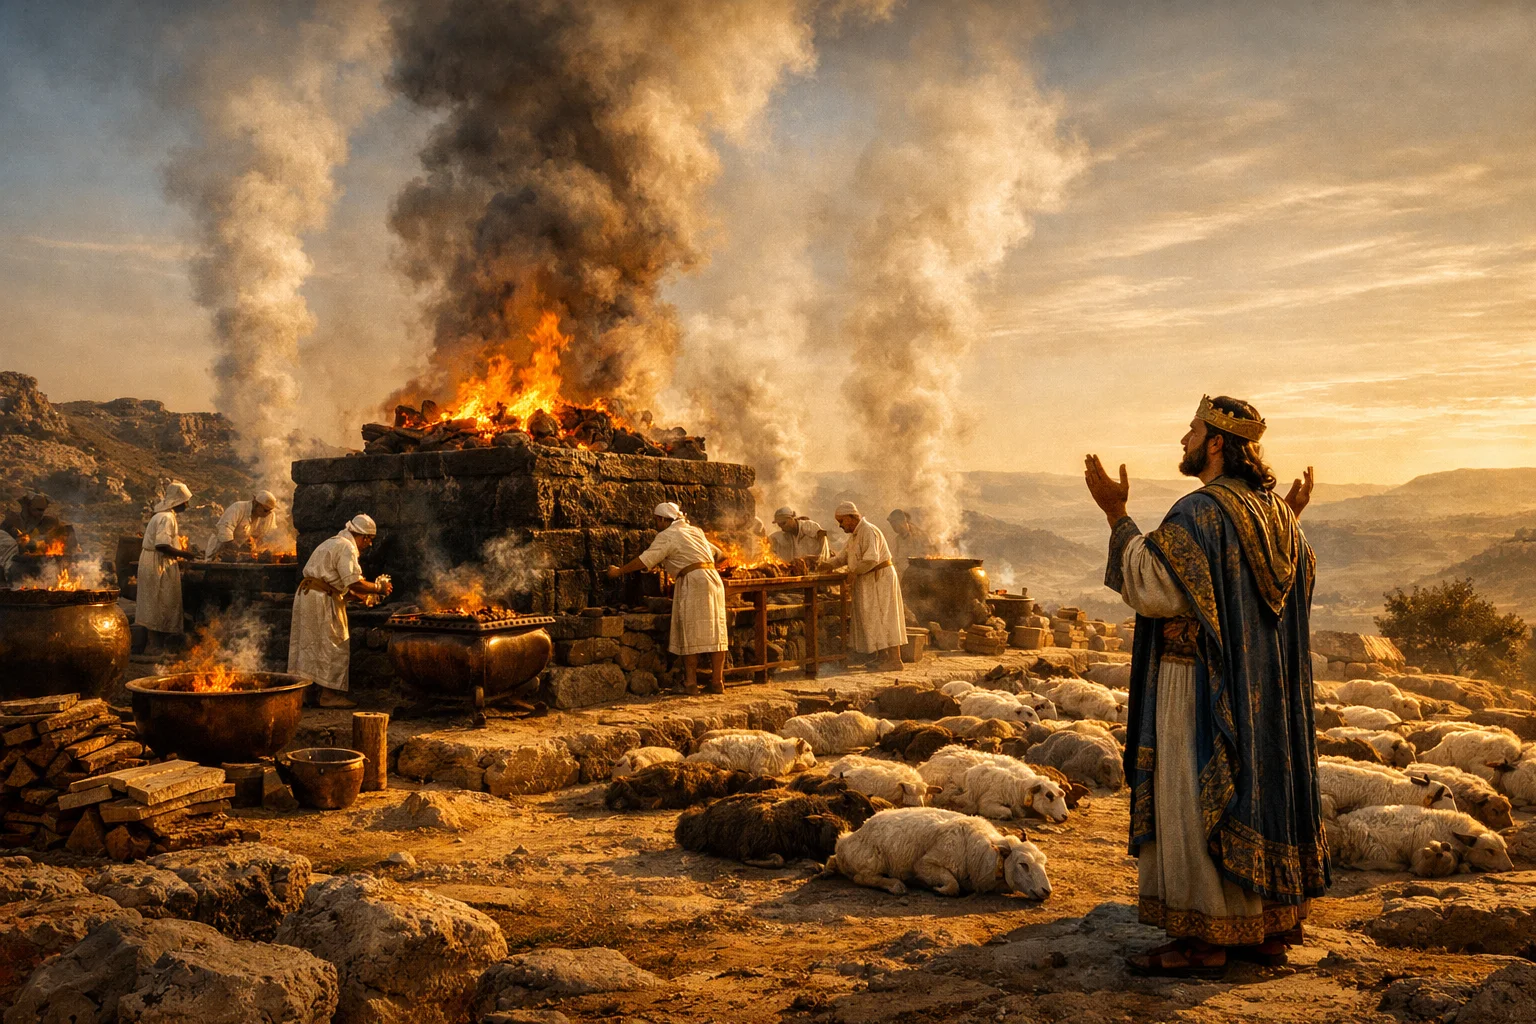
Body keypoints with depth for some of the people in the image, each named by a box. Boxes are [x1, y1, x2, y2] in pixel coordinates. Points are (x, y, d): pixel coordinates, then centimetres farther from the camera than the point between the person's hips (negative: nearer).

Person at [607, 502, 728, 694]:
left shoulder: (666, 536, -2)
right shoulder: (695, 531, 21)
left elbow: (646, 560, -8)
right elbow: (714, 551, 33)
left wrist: (619, 571, 0)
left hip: (692, 582, -7)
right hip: (713, 579, 7)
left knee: (690, 635, -1)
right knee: (714, 632, 6)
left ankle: (691, 683, 1)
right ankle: (717, 682, 6)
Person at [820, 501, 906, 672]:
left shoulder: (868, 531, -18)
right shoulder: (854, 535, 15)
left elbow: (871, 559, -28)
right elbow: (841, 557, 18)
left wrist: (854, 572, -17)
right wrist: (822, 565, 6)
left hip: (880, 578, -10)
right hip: (868, 581, 10)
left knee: (883, 618, -10)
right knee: (874, 619, 11)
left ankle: (894, 660, -9)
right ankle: (882, 658, 16)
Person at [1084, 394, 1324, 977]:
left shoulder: (1201, 511, -19)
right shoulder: (1274, 510, 8)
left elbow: (1153, 590, -23)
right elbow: (1293, 589, 20)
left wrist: (1116, 515, -20)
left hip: (1203, 688, -9)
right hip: (1263, 689, 9)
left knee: (1196, 803, -2)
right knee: (1258, 794, 15)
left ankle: (1204, 938, 5)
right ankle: (1270, 927, 24)